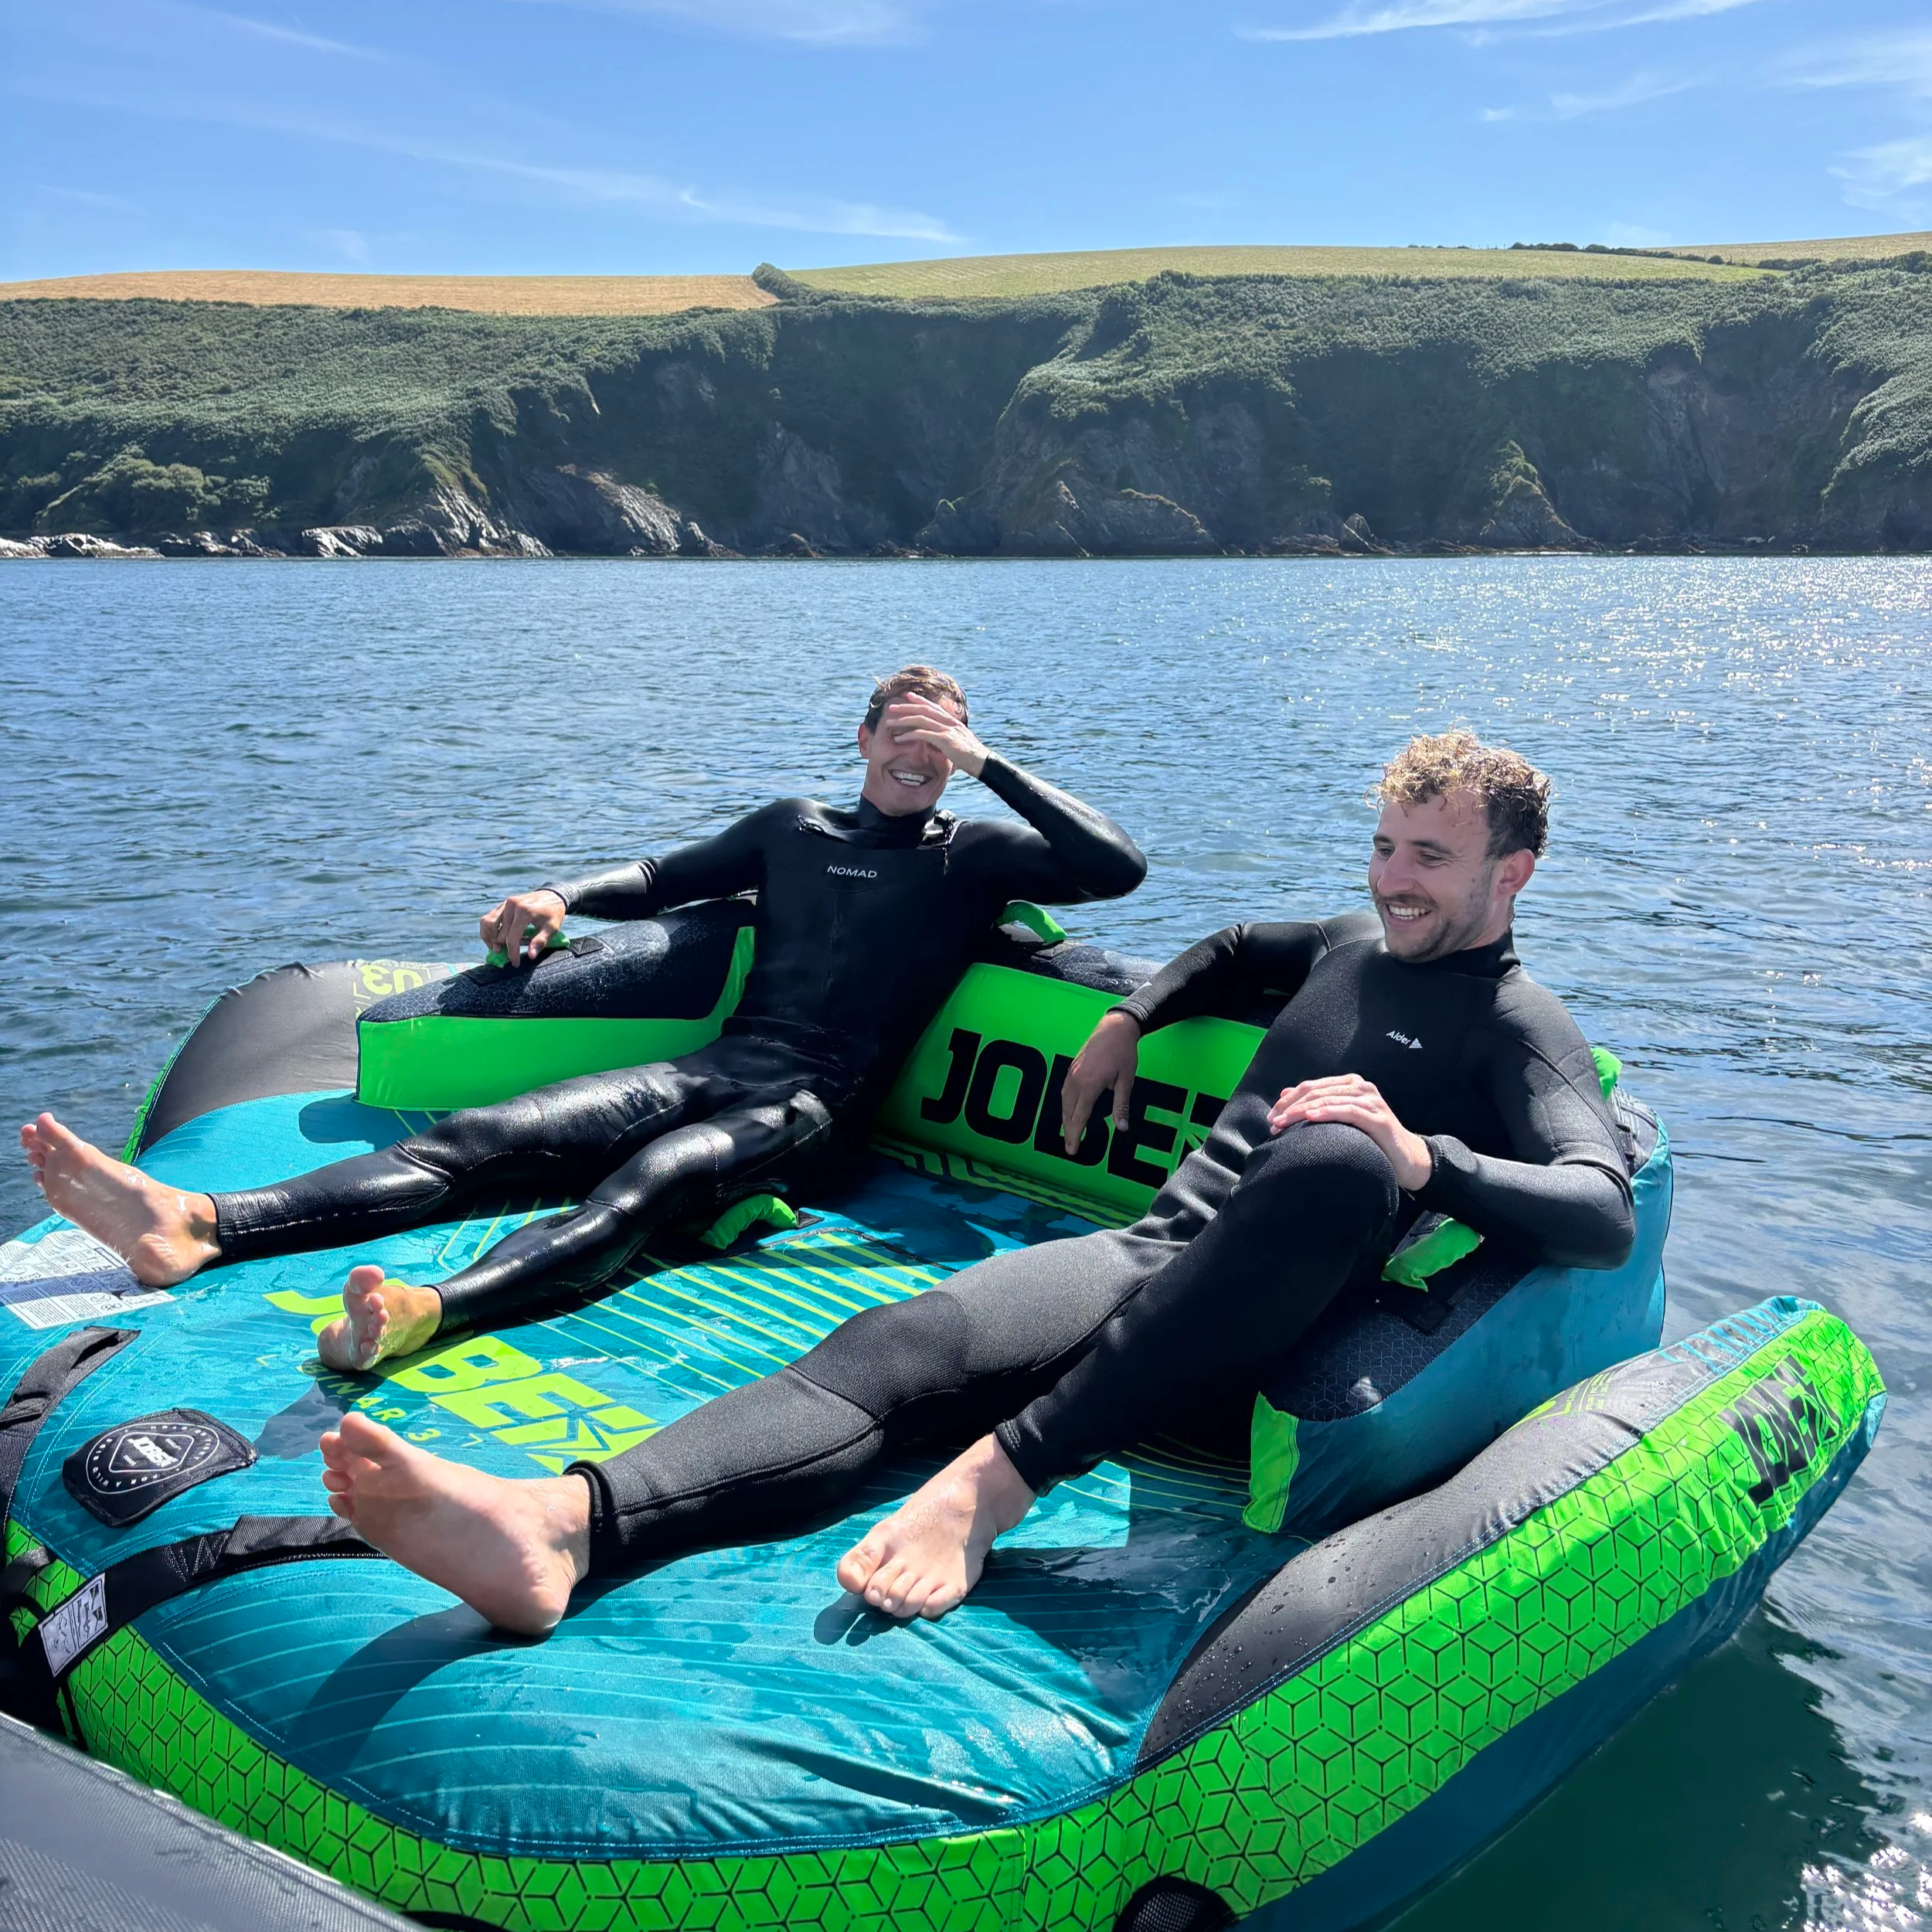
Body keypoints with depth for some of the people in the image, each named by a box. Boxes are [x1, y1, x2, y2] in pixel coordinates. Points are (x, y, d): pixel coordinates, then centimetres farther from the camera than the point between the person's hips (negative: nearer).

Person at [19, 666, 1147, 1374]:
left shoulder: (971, 855, 12)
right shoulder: (795, 828, 25)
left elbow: (1117, 866, -1)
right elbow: (663, 878, 31)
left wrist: (989, 763, -1)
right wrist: (560, 899, 11)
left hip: (818, 1105, -5)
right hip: (717, 1067, 5)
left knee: (651, 1181, -37)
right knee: (479, 1139, -16)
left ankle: (421, 1313, -63)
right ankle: (195, 1225, -31)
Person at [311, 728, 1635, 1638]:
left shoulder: (1519, 1023, 7)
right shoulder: (1354, 946, 27)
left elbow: (1604, 1215, -11)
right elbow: (1234, 950, 50)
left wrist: (1420, 1159, -26)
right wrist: (1132, 1018, 35)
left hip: (1271, 1325, -5)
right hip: (1152, 1253, 6)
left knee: (1340, 1160, -41)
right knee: (895, 1347, -24)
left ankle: (996, 1478, -46)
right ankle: (561, 1526, -50)